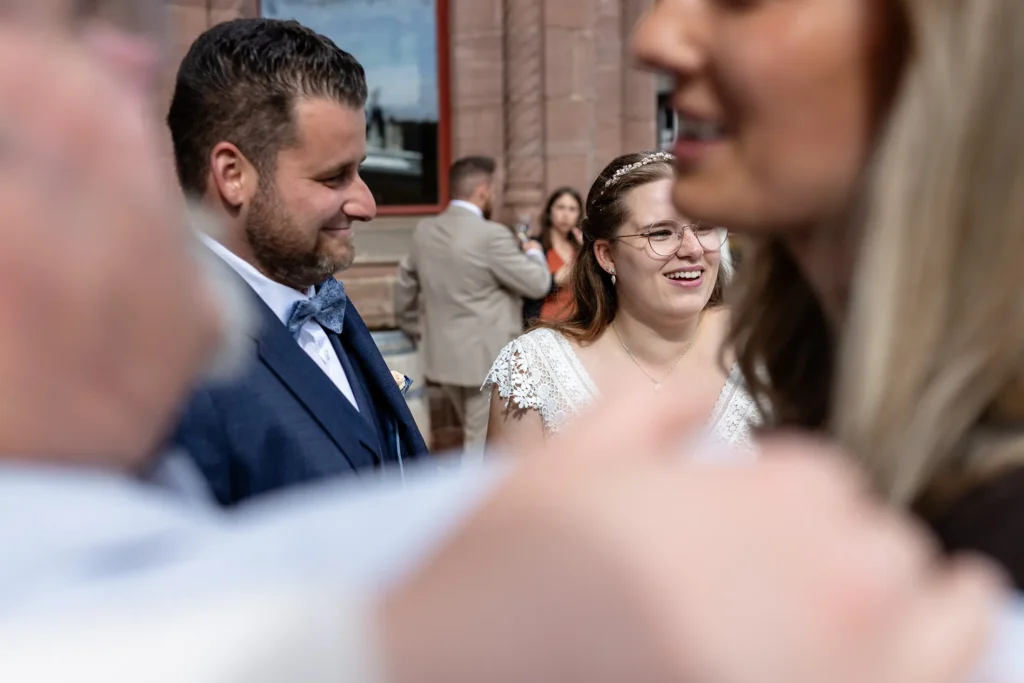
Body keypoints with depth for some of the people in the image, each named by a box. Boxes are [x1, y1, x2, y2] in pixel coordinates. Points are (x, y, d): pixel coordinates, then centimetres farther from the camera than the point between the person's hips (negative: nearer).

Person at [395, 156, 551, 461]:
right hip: (487, 357, -8)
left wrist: (413, 328, 32)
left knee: (477, 438, 23)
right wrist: (534, 252, 8)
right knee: (482, 445, 3)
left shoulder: (424, 230, 4)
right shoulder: (491, 235, -18)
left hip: (443, 354, 8)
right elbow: (538, 284, -13)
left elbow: (405, 284, 16)